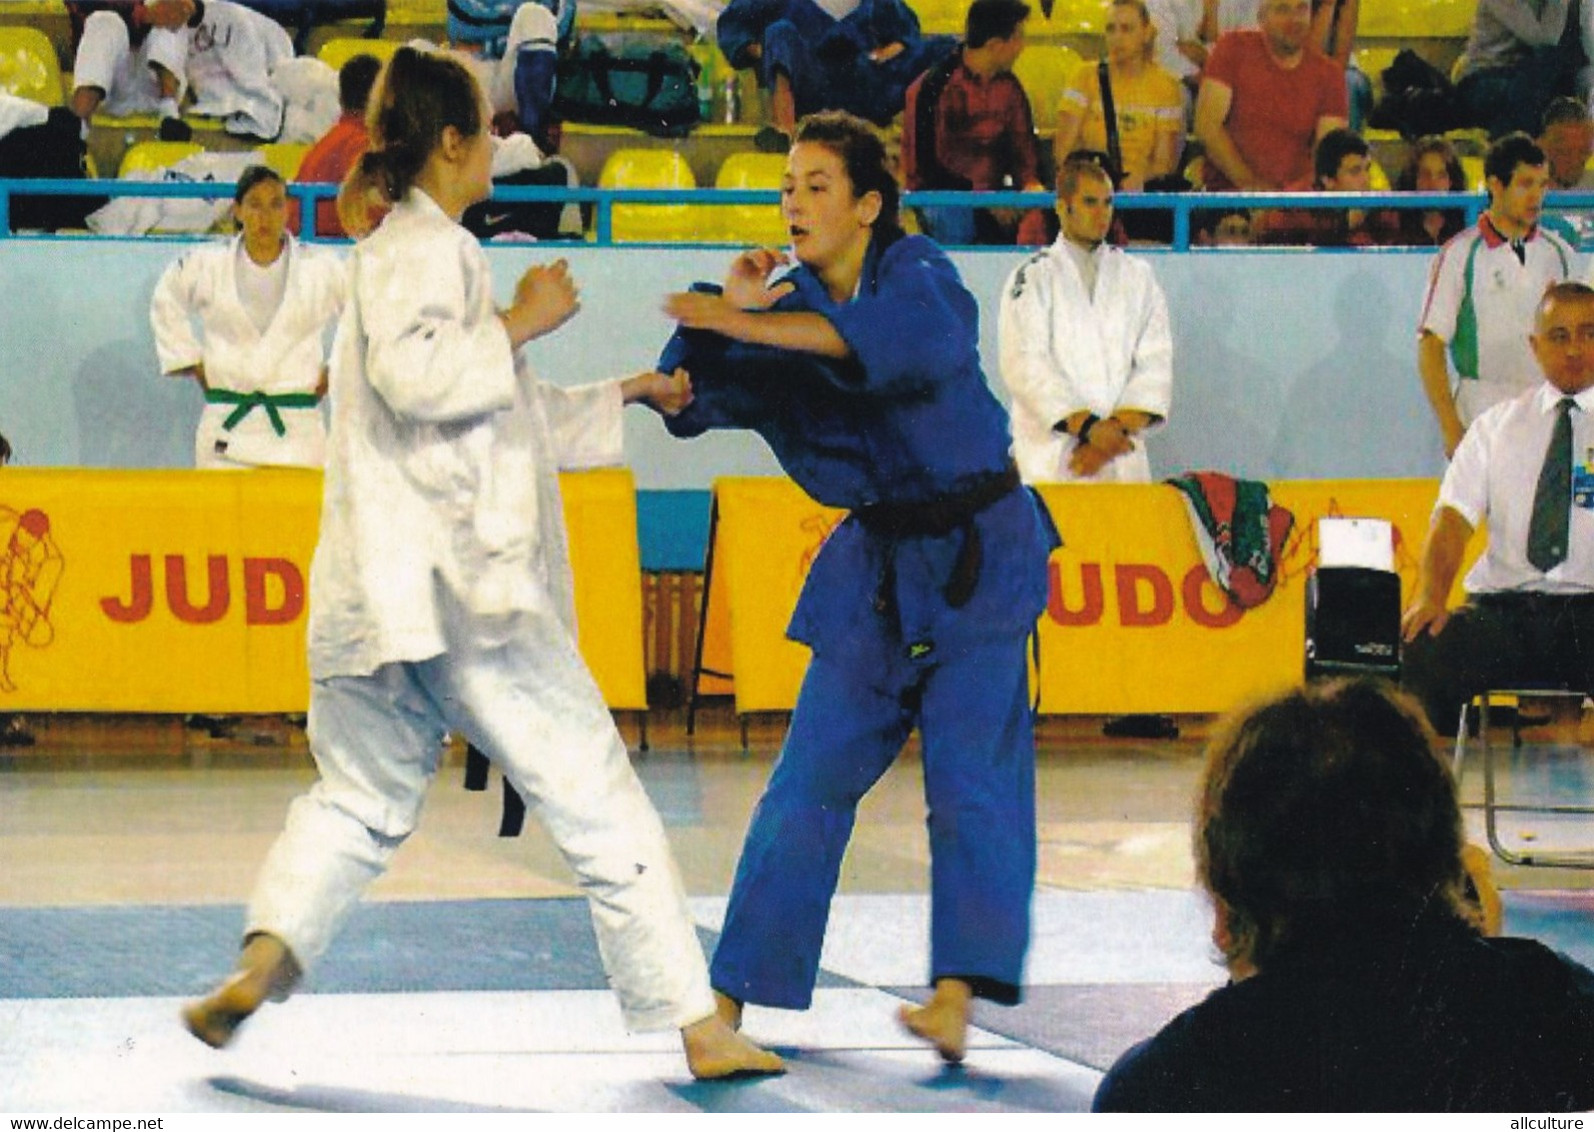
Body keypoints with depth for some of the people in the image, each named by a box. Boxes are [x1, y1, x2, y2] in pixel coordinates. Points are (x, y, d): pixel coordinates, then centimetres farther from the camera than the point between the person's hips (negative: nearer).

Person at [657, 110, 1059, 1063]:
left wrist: (751, 326, -44)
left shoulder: (918, 273, -14)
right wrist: (726, 314, -20)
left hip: (977, 556, -5)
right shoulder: (786, 300, 3)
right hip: (874, 568, 5)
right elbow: (691, 402, -2)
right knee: (812, 778, 4)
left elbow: (906, 336, -38)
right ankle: (735, 994, 9)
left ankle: (957, 998, -22)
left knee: (970, 776, -14)